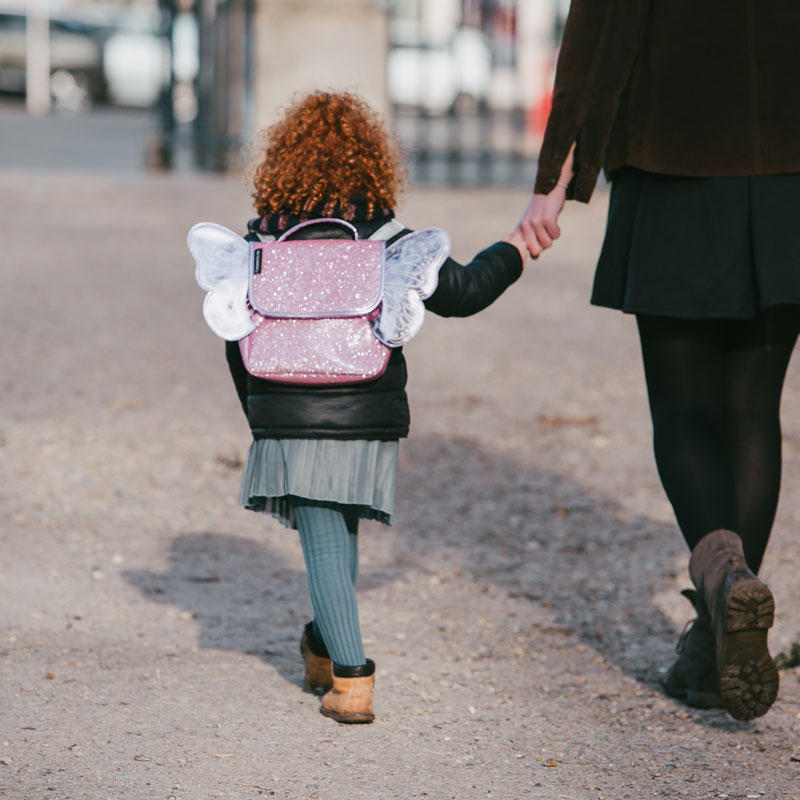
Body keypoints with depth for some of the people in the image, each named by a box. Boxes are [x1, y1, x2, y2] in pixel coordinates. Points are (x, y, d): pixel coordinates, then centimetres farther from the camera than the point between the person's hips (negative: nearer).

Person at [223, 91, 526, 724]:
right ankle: (326, 648, 36)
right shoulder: (384, 239, -4)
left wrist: (259, 411, 20)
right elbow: (460, 291, 3)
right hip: (368, 421, 1)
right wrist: (515, 252, 20)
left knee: (324, 545, 2)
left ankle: (350, 677, -8)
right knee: (340, 534, 20)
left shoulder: (263, 239, -1)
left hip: (289, 422, 0)